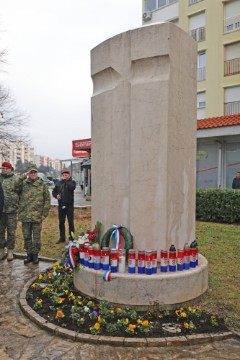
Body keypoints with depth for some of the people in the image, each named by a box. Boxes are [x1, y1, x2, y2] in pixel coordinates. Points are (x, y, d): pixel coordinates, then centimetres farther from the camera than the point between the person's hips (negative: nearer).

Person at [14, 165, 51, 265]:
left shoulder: (42, 185, 2)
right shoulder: (23, 183, 6)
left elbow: (47, 200, 2)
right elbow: (16, 188, -16)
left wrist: (44, 213, -4)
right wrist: (22, 177, -16)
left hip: (37, 216, -1)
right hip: (25, 216, 2)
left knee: (36, 237, 7)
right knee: (26, 236, 11)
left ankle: (35, 254, 20)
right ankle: (29, 254, 25)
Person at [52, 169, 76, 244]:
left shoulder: (72, 182, 0)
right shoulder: (58, 183, 12)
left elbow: (72, 187, -22)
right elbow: (54, 191, 18)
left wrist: (65, 181, -15)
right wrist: (56, 195, -3)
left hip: (69, 205, -4)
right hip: (61, 205, 4)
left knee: (71, 222, 0)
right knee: (61, 222, 10)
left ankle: (71, 238, 10)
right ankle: (62, 237, 22)